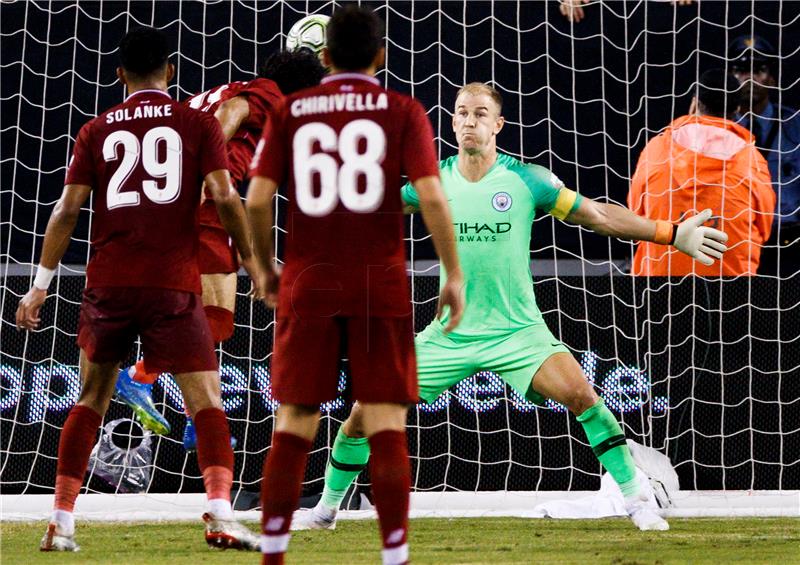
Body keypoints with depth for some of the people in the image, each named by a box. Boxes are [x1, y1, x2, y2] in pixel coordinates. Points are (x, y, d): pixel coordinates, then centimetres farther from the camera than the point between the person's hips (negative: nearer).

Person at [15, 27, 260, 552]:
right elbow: (225, 196, -7)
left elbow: (68, 208, 4)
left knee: (91, 400, 16)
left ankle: (61, 523, 14)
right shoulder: (198, 123, 4)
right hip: (173, 284, -3)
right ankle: (221, 513, -22)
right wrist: (251, 259, 5)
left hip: (108, 284, 3)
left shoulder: (97, 131, 10)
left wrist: (41, 283, 8)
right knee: (207, 401, -3)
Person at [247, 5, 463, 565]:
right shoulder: (402, 111, 2)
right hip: (381, 286, -1)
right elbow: (431, 196, -9)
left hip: (307, 285, 2)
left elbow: (257, 200, 0)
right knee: (386, 424, 0)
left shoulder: (291, 111, 6)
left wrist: (265, 266, 16)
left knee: (294, 425, 6)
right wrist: (454, 275, -1)